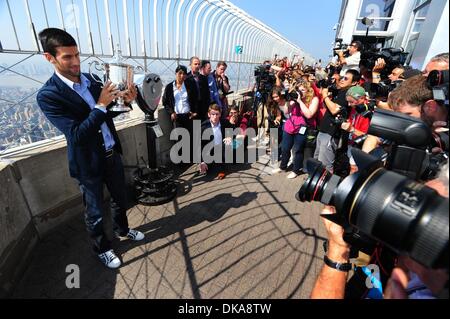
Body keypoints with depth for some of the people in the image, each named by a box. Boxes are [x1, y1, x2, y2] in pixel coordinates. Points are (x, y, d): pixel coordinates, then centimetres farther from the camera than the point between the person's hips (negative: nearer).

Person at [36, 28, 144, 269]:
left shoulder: (91, 79, 0)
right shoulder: (48, 95, -18)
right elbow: (76, 135, -25)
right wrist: (101, 105, -28)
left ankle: (122, 229, 50)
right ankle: (102, 248, 40)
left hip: (112, 153, 6)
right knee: (95, 213, 15)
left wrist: (125, 100, -8)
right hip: (89, 164, -5)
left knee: (120, 199, 23)